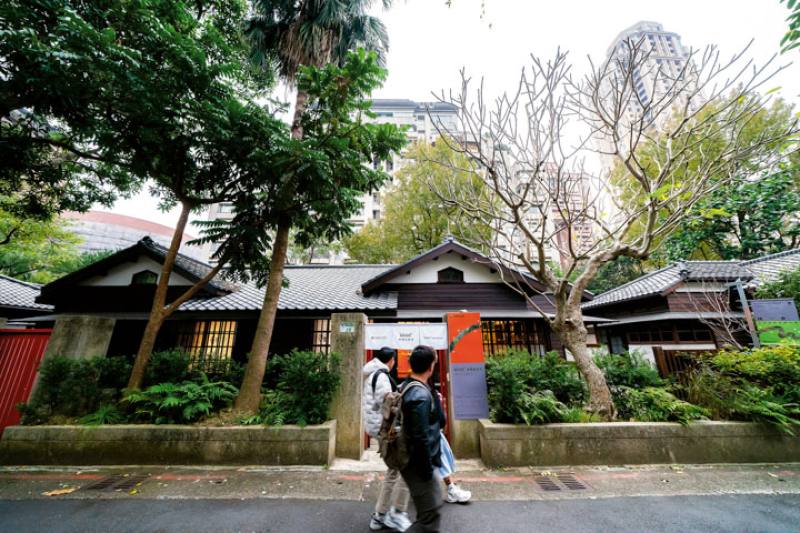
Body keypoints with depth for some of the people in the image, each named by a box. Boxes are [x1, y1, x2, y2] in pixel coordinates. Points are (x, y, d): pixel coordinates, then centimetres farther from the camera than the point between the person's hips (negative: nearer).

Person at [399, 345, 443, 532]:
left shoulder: (406, 386, 2)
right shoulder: (420, 395, -28)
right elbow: (421, 438, -27)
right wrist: (427, 470, -17)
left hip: (411, 459, 10)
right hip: (417, 464, -10)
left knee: (434, 505, 25)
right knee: (430, 516, 3)